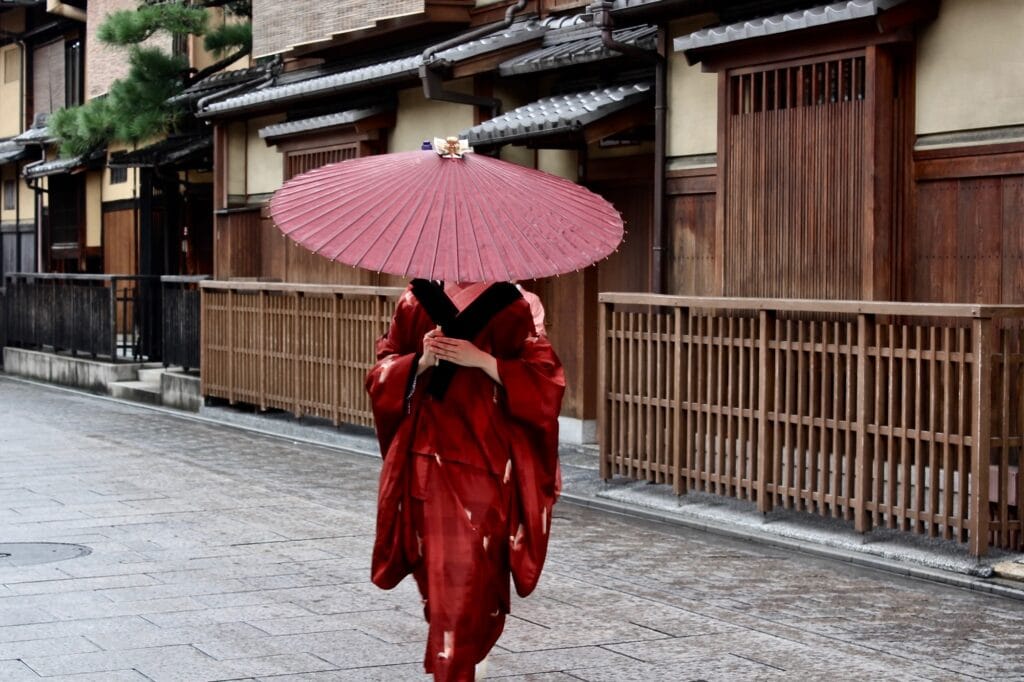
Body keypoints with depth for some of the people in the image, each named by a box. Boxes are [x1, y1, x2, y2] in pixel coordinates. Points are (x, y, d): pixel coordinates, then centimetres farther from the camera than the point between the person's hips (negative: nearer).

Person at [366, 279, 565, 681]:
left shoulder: (509, 309, -1)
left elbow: (546, 381, -7)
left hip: (485, 466, -2)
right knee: (438, 571, 8)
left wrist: (482, 360, -17)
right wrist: (420, 361, -11)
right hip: (427, 462, 3)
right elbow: (380, 376, 8)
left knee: (471, 576, -7)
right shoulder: (416, 303, 7)